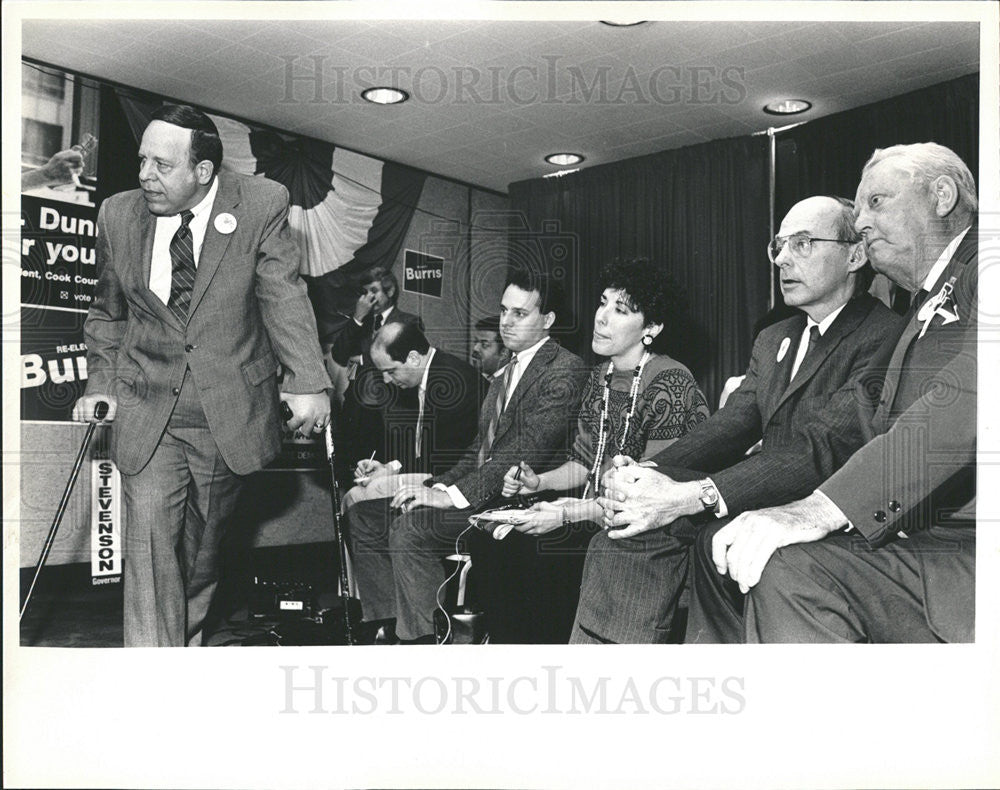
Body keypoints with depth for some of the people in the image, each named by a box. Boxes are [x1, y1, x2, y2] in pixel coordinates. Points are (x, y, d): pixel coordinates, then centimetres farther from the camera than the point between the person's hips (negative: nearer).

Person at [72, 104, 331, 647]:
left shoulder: (261, 205, -9)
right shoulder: (118, 215, 0)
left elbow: (284, 298, -14)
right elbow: (107, 314, 13)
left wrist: (307, 382, -25)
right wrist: (101, 383, 4)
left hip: (231, 410, -1)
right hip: (148, 409, 1)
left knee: (202, 544, 12)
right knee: (150, 537, -6)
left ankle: (186, 638, 38)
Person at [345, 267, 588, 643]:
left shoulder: (566, 371, -9)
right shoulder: (505, 374, 21)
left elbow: (527, 449, -20)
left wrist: (453, 495, -22)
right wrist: (438, 486, 0)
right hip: (483, 493, 10)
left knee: (410, 526, -27)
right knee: (364, 515, 0)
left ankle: (424, 638, -14)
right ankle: (389, 629, 1)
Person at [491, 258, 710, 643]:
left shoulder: (670, 383, -15)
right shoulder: (600, 375, 10)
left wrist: (568, 513, -20)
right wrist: (539, 481, -3)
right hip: (596, 518, 8)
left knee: (529, 548, -22)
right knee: (492, 538, -7)